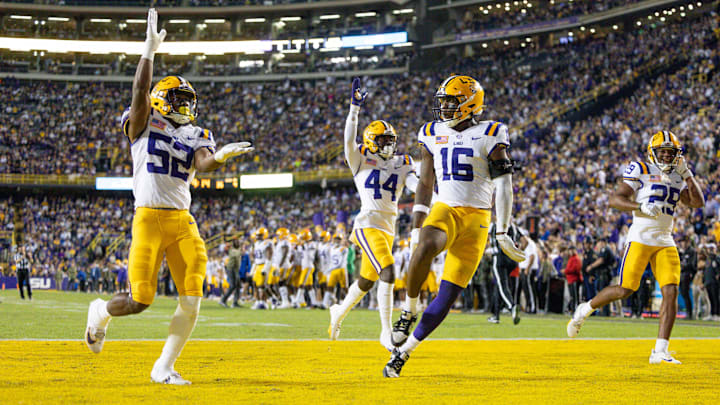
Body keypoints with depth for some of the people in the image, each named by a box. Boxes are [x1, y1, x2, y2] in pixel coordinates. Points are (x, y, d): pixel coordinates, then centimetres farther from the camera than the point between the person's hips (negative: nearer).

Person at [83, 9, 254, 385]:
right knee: (140, 300, -7)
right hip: (149, 218, -4)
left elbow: (203, 163, -6)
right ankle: (100, 312, 27)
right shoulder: (144, 125, 6)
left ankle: (164, 368, 8)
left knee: (191, 300, -6)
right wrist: (150, 47, -13)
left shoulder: (196, 135, 15)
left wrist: (219, 156, -29)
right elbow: (141, 89, -11)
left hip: (183, 222, 4)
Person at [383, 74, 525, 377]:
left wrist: (503, 233, -8)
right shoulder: (433, 135, 11)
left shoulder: (489, 136, -3)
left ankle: (404, 350, 4)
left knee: (448, 294, -6)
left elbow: (503, 185, -4)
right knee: (424, 248, -35)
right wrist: (416, 227, 15)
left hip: (476, 217, -2)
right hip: (444, 210, 2)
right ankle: (409, 311, -16)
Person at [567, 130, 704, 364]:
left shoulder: (677, 178, 16)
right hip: (641, 237, -5)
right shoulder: (641, 171, -2)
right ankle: (584, 310, 19)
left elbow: (698, 203, 7)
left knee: (671, 292, -9)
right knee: (625, 290, -9)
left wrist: (687, 174, 0)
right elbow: (615, 199, -8)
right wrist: (641, 207, -23)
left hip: (665, 242, 5)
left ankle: (660, 352, -9)